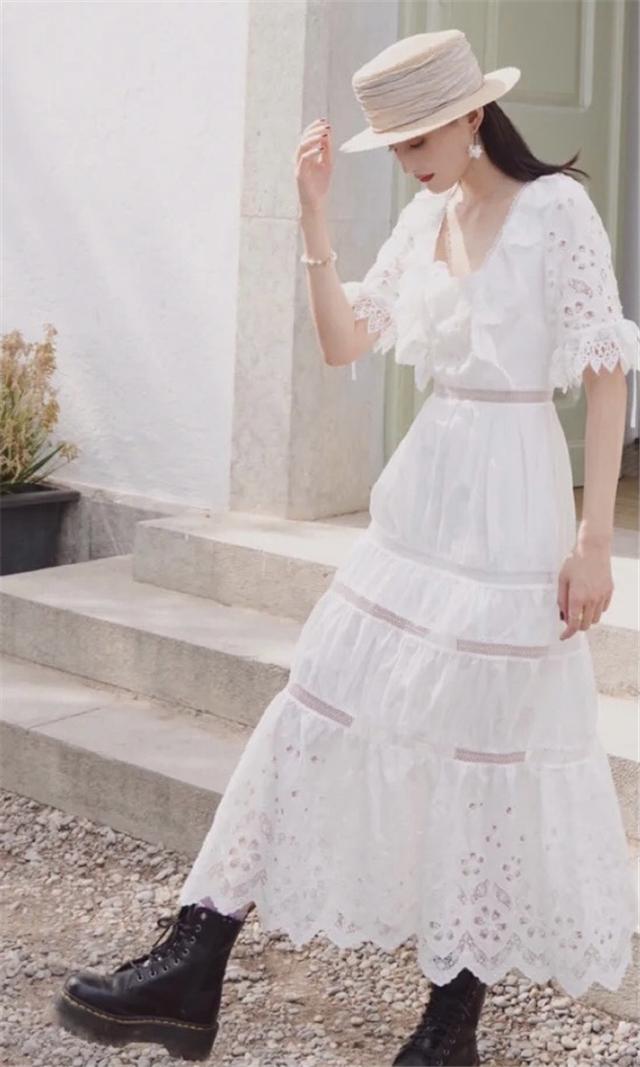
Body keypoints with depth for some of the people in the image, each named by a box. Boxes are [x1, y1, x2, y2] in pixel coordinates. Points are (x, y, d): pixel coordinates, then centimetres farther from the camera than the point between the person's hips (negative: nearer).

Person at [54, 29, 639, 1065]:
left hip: (510, 505, -7)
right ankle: (192, 971, 6)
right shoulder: (423, 219, 11)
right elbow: (344, 341, 10)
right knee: (320, 711, 3)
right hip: (418, 496, 7)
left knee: (485, 748, 2)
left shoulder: (556, 208, -9)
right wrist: (314, 215, 0)